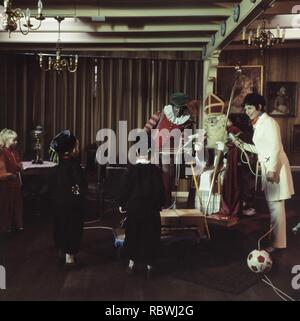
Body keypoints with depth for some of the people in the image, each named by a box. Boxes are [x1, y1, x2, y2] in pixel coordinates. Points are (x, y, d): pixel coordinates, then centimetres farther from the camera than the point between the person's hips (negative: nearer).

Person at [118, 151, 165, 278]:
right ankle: (149, 265, 12)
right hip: (151, 208, 0)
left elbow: (124, 188, -3)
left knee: (133, 235, 13)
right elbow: (160, 190, -1)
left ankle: (132, 263, 17)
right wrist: (159, 204, 11)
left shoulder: (132, 169, -7)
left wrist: (122, 204, 8)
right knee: (150, 236, 8)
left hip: (134, 207, 0)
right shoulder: (155, 170, -6)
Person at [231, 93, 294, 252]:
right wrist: (241, 144, 14)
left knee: (275, 205, -5)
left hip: (274, 166, -9)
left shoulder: (268, 122, -10)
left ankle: (278, 242, 1)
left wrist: (272, 169, -23)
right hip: (267, 166, 9)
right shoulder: (258, 124, 17)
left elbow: (275, 147, -17)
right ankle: (275, 237, 22)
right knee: (272, 204, 13)